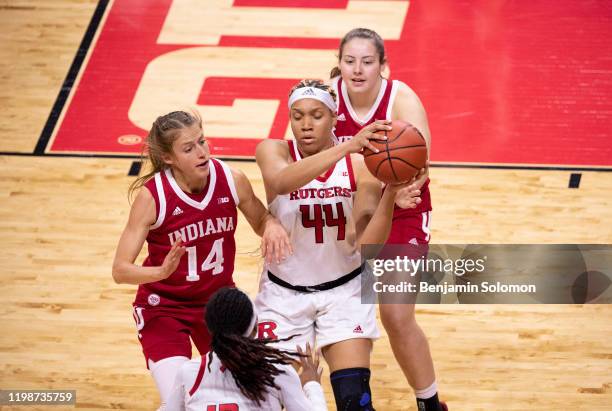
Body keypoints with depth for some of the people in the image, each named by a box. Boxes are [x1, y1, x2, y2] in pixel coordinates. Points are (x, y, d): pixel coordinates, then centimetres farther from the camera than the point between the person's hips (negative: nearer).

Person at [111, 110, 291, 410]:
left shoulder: (232, 180, -15)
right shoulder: (151, 196, -24)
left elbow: (261, 221, 5)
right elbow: (120, 270, -23)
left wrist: (272, 226, -20)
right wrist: (163, 271, -43)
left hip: (218, 300, 4)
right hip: (163, 308, -4)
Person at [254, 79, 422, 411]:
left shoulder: (360, 165, -11)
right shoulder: (273, 151, -13)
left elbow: (367, 244, -18)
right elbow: (281, 182, -39)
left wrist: (390, 198, -36)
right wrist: (348, 146, -49)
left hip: (343, 292, 0)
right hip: (284, 293, 0)